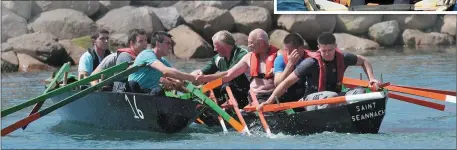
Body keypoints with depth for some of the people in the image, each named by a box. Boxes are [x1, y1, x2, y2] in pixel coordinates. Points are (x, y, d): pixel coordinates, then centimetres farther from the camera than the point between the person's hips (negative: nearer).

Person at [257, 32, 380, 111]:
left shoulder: (342, 58, 0)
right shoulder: (311, 63, -15)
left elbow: (363, 61, 19)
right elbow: (287, 82, -13)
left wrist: (371, 79, 3)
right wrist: (270, 100, -20)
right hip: (312, 102, -5)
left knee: (359, 92, -18)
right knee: (331, 95, -37)